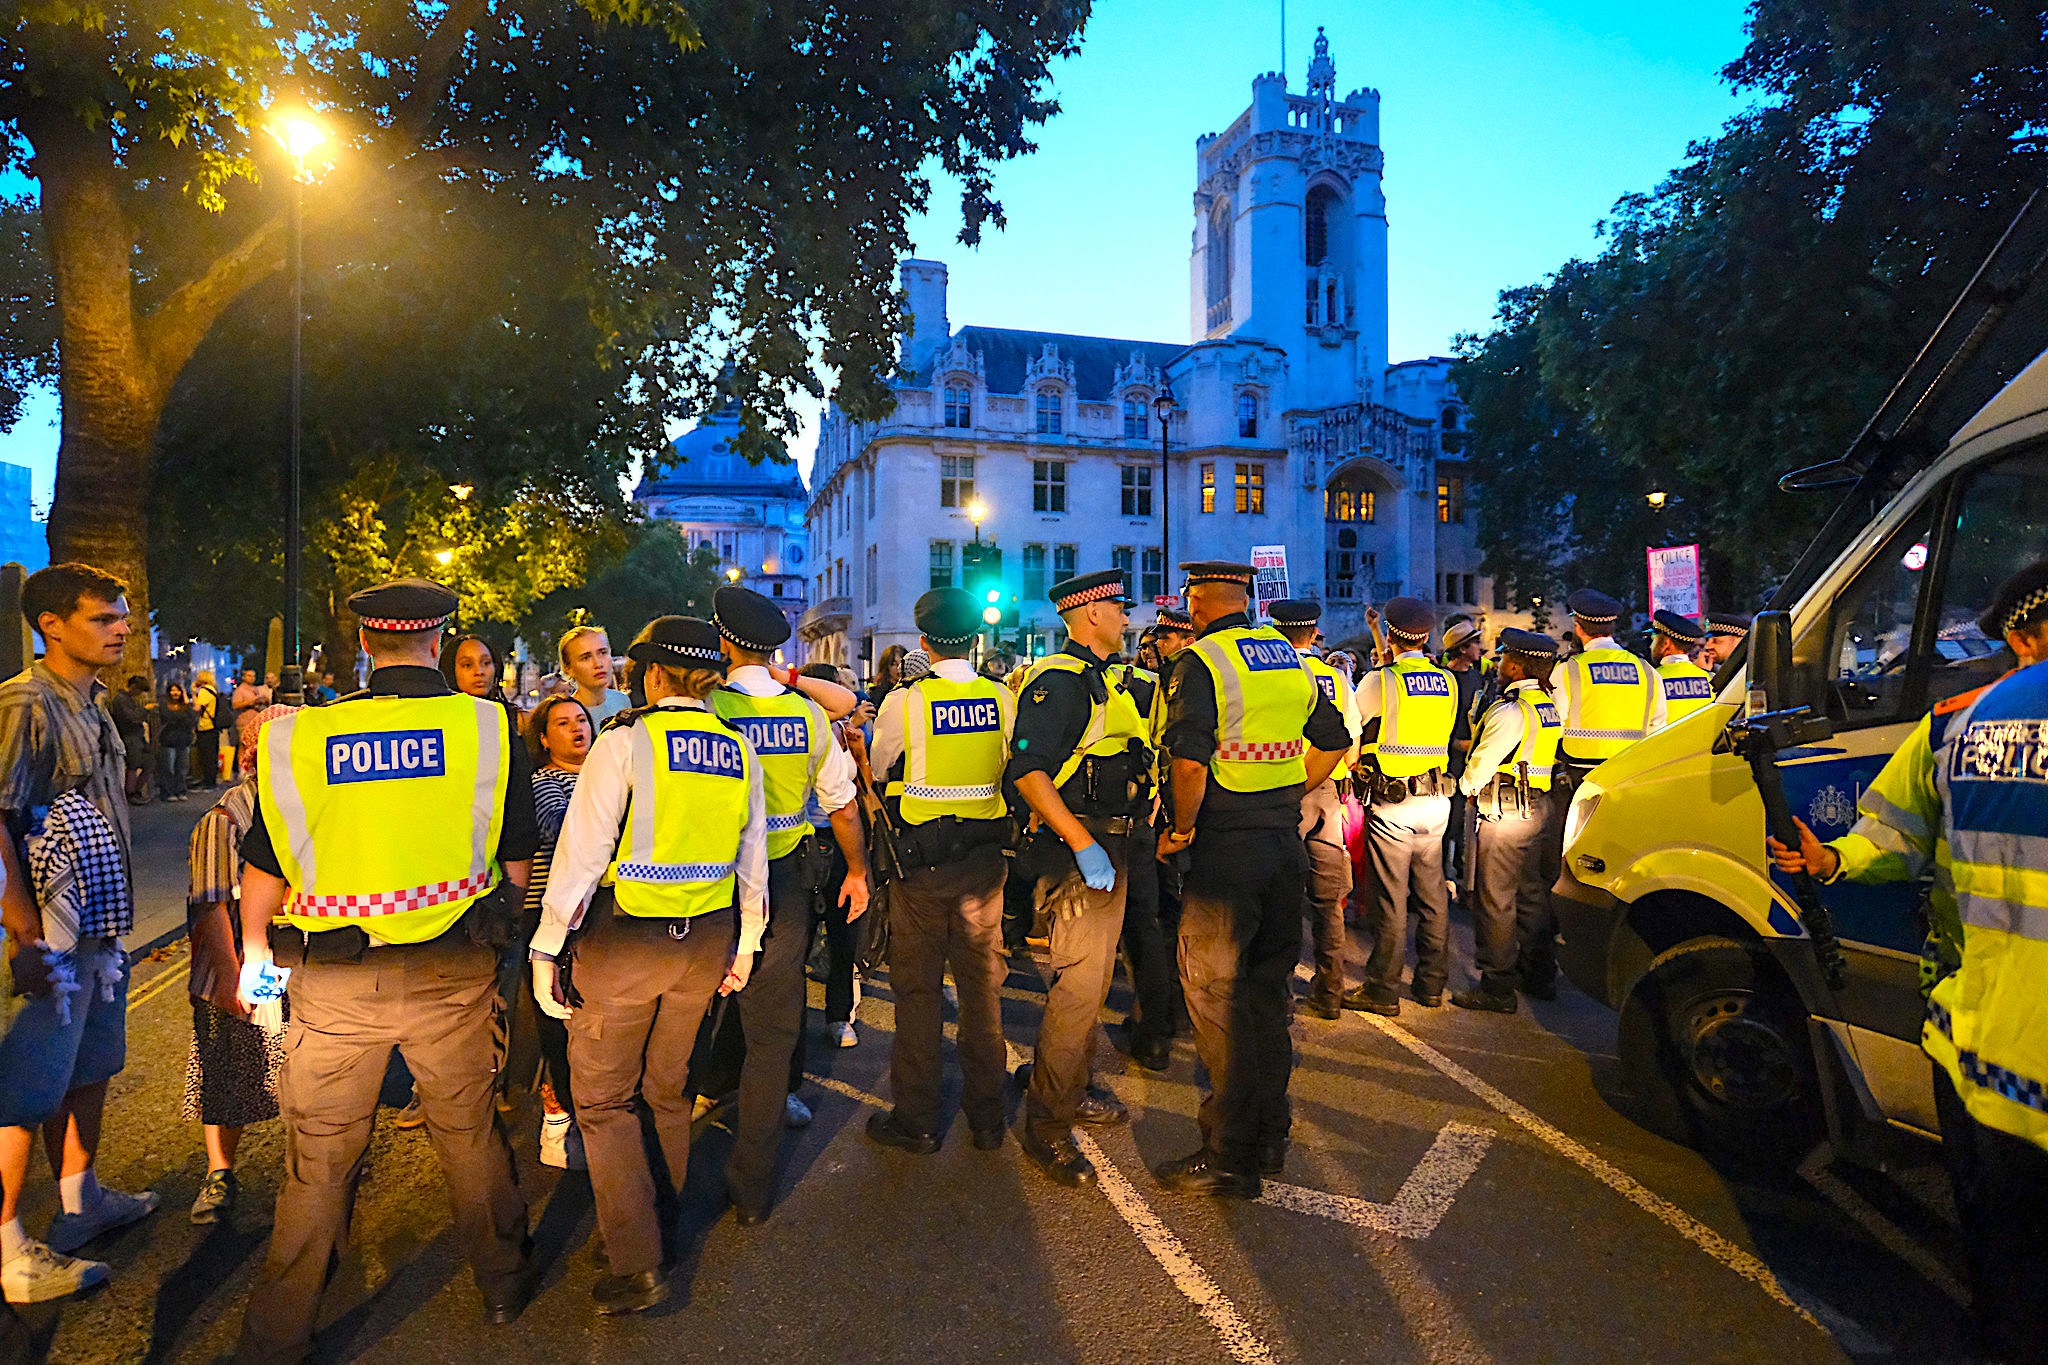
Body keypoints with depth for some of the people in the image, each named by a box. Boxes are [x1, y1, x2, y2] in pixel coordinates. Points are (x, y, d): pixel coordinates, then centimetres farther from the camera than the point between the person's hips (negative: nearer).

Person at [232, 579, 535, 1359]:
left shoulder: (297, 737, -6)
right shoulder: (488, 728, -7)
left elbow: (263, 868, 4)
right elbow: (515, 863, 0)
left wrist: (256, 953, 21)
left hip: (335, 978, 0)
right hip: (455, 971, 0)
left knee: (320, 1158, 15)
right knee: (469, 1133, 18)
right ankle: (502, 1285, 36)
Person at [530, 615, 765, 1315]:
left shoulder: (625, 741, -12)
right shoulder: (738, 750, 3)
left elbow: (582, 851, -14)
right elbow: (753, 861, 9)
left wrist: (545, 948, -6)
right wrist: (746, 944, 19)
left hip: (623, 942, -5)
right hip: (708, 942, 5)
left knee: (603, 1099, 9)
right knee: (669, 1087, 21)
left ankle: (637, 1264, 9)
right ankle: (668, 1224, 35)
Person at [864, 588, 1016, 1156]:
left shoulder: (903, 701, -10)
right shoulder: (1002, 699, -2)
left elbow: (879, 776, 2)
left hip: (919, 861, -3)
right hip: (985, 859, 3)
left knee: (917, 987, 8)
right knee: (982, 986, 13)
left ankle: (916, 1120, 18)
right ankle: (986, 1116, 24)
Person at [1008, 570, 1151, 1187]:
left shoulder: (1103, 680, 18)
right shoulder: (1060, 680, -15)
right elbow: (1028, 771, -25)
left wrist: (1132, 828, 23)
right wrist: (1083, 845, -28)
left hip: (1111, 853, 10)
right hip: (1080, 854, -10)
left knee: (1093, 980, 18)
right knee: (1077, 986, -8)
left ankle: (1071, 1091, 33)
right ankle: (1046, 1124, 4)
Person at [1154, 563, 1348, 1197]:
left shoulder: (1199, 662, -12)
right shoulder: (1289, 657, 10)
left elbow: (1190, 762, -24)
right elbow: (1333, 742, 18)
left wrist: (1181, 828, -10)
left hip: (1228, 847, -7)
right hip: (1287, 842, 7)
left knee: (1216, 997, 3)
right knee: (1267, 991, 17)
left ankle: (1230, 1157, 11)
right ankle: (1269, 1137, 28)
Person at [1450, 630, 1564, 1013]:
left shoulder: (1509, 712, -20)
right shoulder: (1550, 707, 9)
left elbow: (1482, 763, -18)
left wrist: (1466, 786, 4)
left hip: (1506, 813, -9)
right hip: (1543, 808, 10)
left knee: (1496, 899, -3)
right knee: (1533, 894, 18)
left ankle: (1497, 986, 2)